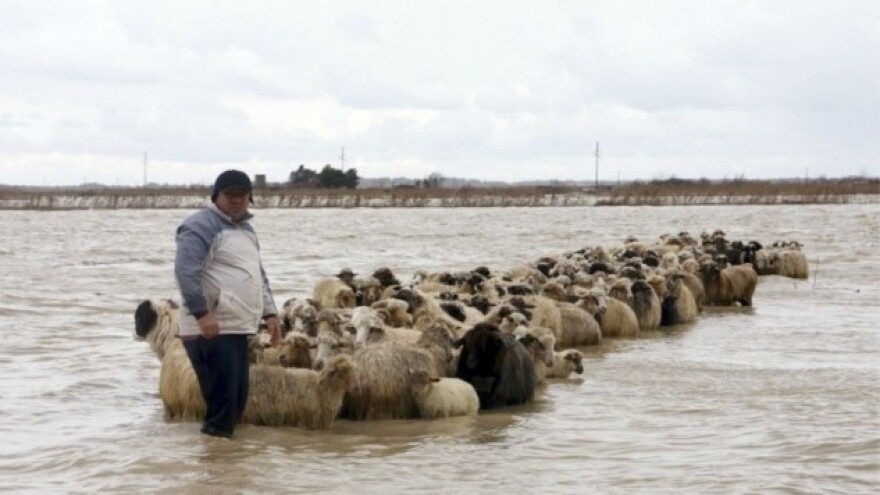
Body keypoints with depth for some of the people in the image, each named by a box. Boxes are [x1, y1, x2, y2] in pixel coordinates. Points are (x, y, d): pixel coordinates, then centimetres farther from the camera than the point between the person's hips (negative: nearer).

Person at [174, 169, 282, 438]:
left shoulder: (245, 228, 20)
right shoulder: (201, 225, -10)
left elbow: (257, 275, 29)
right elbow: (186, 272, -21)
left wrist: (269, 312, 19)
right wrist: (202, 313, -27)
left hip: (237, 327, 10)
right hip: (212, 329, -10)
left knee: (237, 399, 11)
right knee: (222, 400, -13)